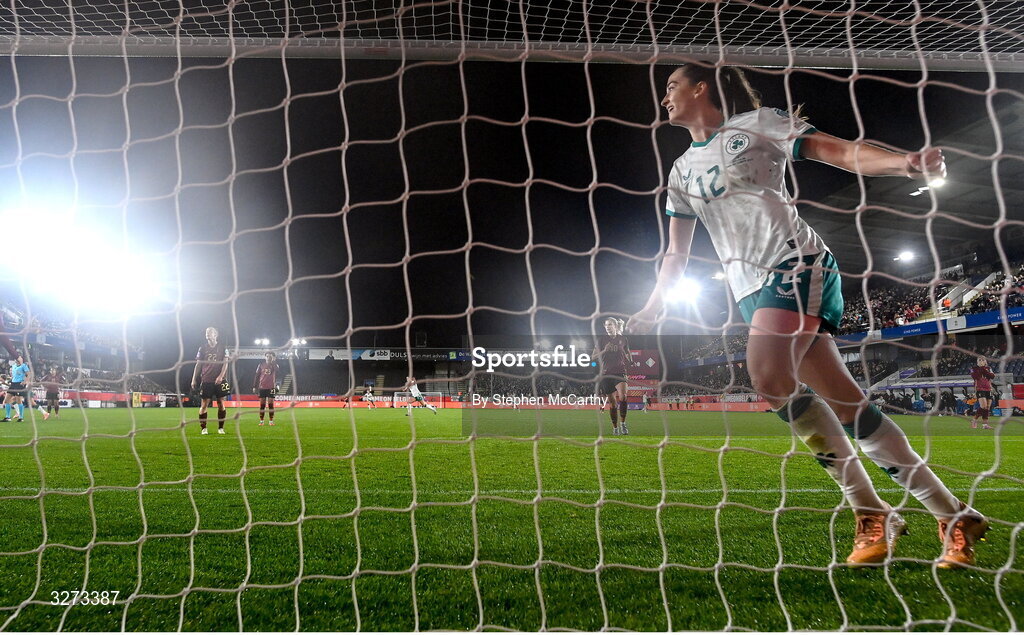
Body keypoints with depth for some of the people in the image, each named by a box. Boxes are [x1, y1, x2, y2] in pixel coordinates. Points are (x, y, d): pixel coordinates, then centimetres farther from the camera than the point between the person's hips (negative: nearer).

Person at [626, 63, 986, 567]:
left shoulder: (754, 123, 5)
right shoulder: (682, 170, 21)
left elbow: (840, 152, -2)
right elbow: (676, 252, 22)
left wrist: (905, 162, -19)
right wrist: (652, 308, 13)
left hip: (796, 264, -5)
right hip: (750, 288, 6)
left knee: (769, 376, -26)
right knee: (842, 398, 0)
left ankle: (871, 514, -13)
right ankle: (953, 516, 10)